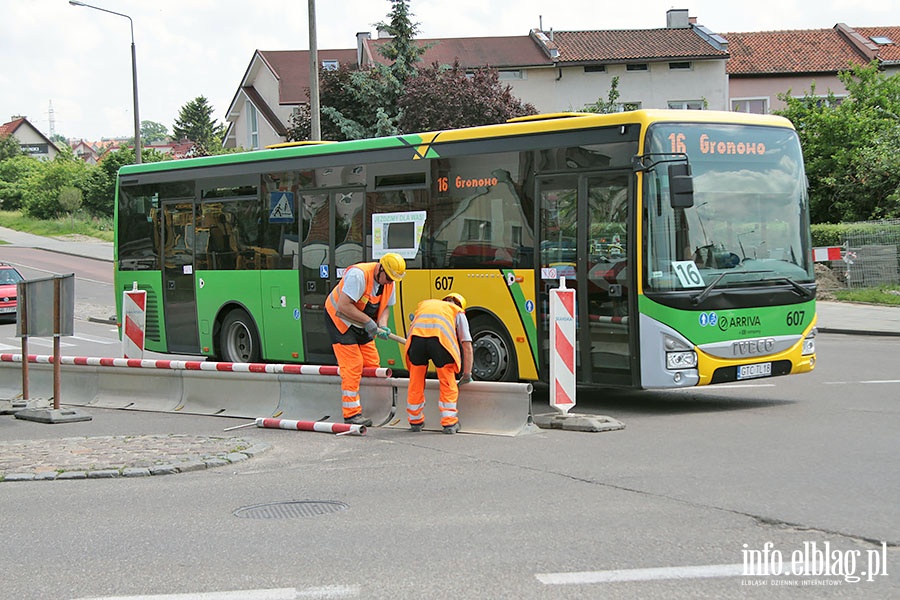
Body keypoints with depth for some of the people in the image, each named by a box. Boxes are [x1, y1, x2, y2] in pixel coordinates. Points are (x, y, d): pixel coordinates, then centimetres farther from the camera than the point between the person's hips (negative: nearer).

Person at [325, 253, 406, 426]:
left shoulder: (389, 282, -3)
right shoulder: (358, 275, -29)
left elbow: (385, 306, 6)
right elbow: (344, 305, -33)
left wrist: (382, 325, -15)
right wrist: (368, 321, -28)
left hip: (362, 324, 8)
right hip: (340, 320, -8)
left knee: (372, 365, 2)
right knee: (353, 366, -14)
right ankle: (351, 414, -10)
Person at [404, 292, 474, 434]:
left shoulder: (424, 304, 41)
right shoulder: (458, 312, 30)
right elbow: (467, 345, 25)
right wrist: (467, 374, 31)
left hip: (416, 337, 3)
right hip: (441, 339, -3)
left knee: (416, 383, 16)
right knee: (448, 384, 11)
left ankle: (415, 422, 28)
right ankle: (449, 423, 10)